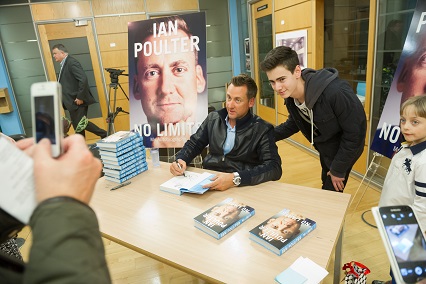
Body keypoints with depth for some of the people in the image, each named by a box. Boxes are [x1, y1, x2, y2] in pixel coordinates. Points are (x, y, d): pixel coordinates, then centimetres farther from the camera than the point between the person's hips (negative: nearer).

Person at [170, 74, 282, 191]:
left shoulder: (263, 129, -7)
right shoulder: (213, 118, 9)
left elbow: (274, 168, -17)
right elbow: (193, 144, 17)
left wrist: (235, 178, -30)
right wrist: (181, 160, -6)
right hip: (206, 183, 4)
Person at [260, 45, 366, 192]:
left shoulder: (335, 92, -38)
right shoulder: (290, 95, -15)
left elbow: (355, 132, -27)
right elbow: (293, 124, 3)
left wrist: (338, 170, -18)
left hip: (345, 148, -7)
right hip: (324, 148, 7)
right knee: (326, 186, 25)